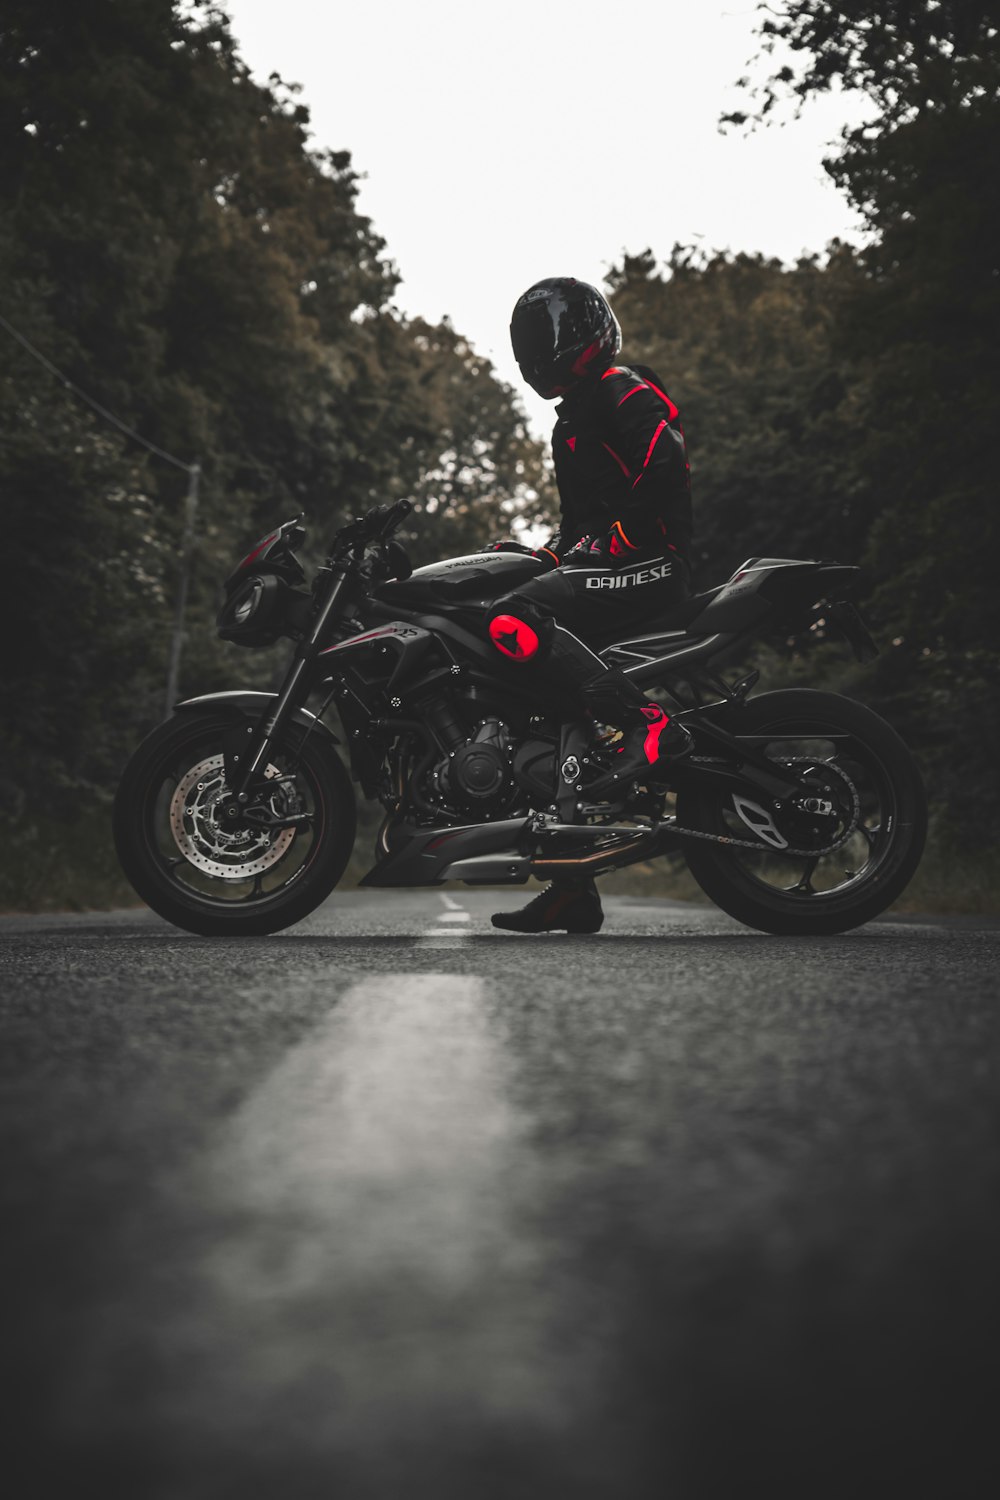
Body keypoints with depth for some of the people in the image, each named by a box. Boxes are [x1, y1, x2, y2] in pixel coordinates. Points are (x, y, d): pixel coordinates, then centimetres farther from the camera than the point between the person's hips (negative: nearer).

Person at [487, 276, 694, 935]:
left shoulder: (621, 389, -3)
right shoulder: (569, 426, 29)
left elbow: (668, 468, -17)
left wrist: (607, 539, -19)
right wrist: (542, 555, 16)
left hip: (652, 560, -10)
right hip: (605, 563, 10)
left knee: (514, 622, -29)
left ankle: (649, 724, -30)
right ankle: (573, 891, 2)